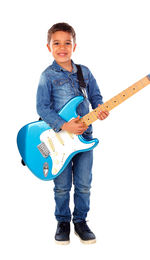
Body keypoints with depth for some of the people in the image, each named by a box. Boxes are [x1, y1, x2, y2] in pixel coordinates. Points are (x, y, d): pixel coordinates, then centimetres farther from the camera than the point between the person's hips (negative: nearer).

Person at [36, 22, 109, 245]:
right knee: (62, 187, 8)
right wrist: (63, 126, -21)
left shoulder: (85, 72, 7)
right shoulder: (48, 75, -5)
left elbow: (96, 96, 13)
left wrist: (100, 109, -9)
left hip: (84, 135, 3)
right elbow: (42, 107, -11)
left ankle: (80, 221, 29)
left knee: (84, 185, 10)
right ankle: (63, 222, 28)